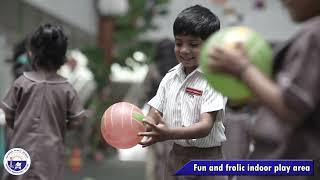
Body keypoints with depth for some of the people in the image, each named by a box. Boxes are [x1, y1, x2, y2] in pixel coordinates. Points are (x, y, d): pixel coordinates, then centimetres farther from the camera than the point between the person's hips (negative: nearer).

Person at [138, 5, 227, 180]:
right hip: (175, 156, 6)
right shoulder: (170, 77, 6)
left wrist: (169, 133, -37)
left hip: (205, 159, -5)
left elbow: (205, 126, -22)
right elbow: (154, 115, 5)